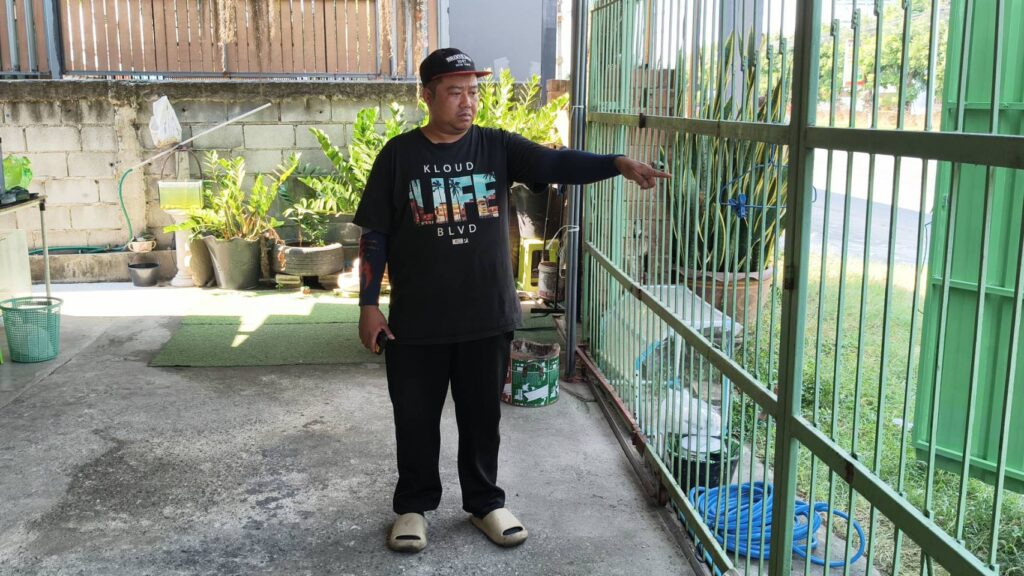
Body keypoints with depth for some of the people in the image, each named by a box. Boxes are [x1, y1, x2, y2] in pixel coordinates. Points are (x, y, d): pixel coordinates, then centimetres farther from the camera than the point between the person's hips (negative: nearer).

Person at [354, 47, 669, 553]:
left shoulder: (497, 147, 1)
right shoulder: (399, 155, -3)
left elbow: (557, 164, -12)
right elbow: (375, 236, -1)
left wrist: (619, 164, -29)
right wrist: (369, 306, -4)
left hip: (488, 317, 1)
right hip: (416, 322, -1)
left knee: (482, 416, 14)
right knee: (415, 417, 11)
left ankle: (485, 502, 33)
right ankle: (414, 505, 31)